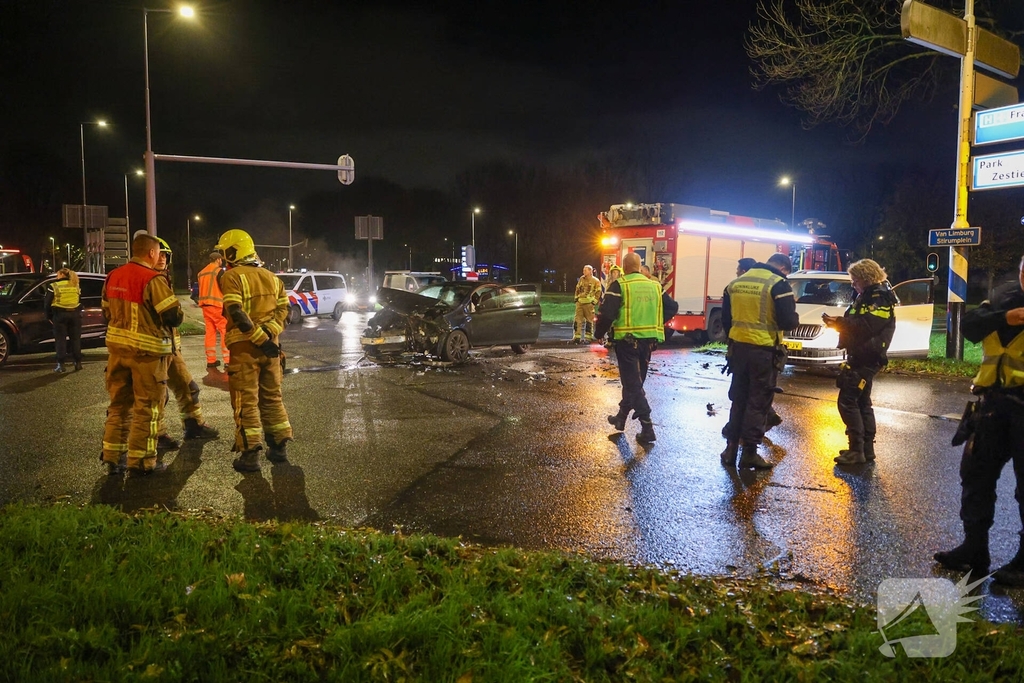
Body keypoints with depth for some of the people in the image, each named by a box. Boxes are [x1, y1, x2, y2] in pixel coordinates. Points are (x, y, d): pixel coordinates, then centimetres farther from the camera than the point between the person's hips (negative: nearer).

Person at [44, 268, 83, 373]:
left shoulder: (53, 286, -3)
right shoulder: (76, 286, 10)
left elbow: (47, 303, -3)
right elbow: (80, 302, 13)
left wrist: (49, 316, 7)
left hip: (60, 315, -3)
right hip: (75, 315, 4)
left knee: (60, 340, 1)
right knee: (75, 339, 10)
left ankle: (61, 365, -2)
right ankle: (78, 363, 12)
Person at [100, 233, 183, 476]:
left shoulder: (113, 277, 8)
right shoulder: (153, 279, -16)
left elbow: (107, 313, 17)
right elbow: (174, 317, -18)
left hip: (117, 346, 7)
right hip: (146, 350, -7)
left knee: (119, 403, 17)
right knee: (146, 407, 3)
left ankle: (112, 458, 22)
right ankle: (141, 461, 9)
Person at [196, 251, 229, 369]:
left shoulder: (201, 273, 15)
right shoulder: (219, 271, -8)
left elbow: (200, 289, 18)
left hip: (205, 305, 7)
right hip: (217, 306, -7)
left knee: (210, 332, 10)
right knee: (225, 332, -5)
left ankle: (211, 360, 10)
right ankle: (227, 360, -10)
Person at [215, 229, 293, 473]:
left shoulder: (231, 277, -9)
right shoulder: (271, 277, 12)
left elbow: (237, 314, -20)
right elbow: (283, 309, 5)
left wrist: (260, 338, -18)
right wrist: (268, 334, -7)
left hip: (244, 348, -6)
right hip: (269, 346, 6)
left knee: (246, 402, 0)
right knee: (272, 397, 16)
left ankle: (250, 454, 1)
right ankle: (279, 447, 21)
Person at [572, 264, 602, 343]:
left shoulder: (596, 281, -4)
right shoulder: (581, 279, 11)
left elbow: (598, 293, -3)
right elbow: (577, 289, 21)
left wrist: (594, 301, -7)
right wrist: (576, 298, 12)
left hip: (589, 304, -5)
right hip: (579, 303, 5)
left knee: (589, 321, 1)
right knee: (577, 320, 1)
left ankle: (588, 338, 6)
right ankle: (577, 337, 4)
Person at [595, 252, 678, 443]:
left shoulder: (619, 285, -9)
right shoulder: (654, 286, 9)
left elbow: (607, 313, -16)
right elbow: (672, 307, 13)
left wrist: (599, 333, -1)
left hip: (627, 340, -5)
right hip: (648, 340, 6)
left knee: (632, 383, -1)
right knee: (634, 380, 18)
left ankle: (647, 428, -5)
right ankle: (621, 417, 27)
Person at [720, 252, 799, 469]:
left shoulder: (736, 282, 10)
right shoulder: (778, 284, -10)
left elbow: (725, 318, 14)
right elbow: (787, 321, -15)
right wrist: (795, 318, 6)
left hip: (738, 347, 6)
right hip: (763, 350, -5)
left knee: (738, 399, 15)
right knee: (758, 402, 3)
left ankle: (731, 448, 17)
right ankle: (749, 453, 5)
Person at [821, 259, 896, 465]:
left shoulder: (880, 298, -14)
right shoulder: (867, 296, 18)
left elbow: (866, 326, -27)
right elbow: (856, 322, 18)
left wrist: (839, 322, -22)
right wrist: (838, 321, 0)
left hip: (866, 358, -11)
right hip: (860, 357, 11)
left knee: (847, 401, -12)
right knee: (862, 402, 14)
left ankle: (857, 450, -10)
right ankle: (867, 448, 21)